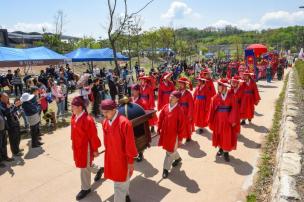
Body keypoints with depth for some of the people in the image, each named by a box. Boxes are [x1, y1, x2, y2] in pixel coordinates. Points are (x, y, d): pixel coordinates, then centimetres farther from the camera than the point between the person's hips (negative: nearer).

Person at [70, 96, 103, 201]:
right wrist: (73, 143, 18)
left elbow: (93, 136, -20)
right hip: (77, 146, 8)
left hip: (86, 147, -8)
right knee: (86, 164, 24)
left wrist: (95, 149, -13)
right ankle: (99, 170, 52)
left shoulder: (88, 119, -26)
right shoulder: (74, 117, -2)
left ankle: (86, 188, 28)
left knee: (84, 167, 7)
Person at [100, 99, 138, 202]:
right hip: (110, 158, 6)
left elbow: (130, 144, -19)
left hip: (122, 158, -6)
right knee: (122, 180, 26)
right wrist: (108, 153, 15)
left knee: (120, 184, 6)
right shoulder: (105, 122, -4)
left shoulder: (124, 123, -25)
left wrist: (131, 161, -13)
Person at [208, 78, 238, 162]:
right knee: (218, 135, 14)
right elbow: (212, 110, -4)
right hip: (218, 119, 2)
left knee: (228, 136, 5)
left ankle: (226, 152, 19)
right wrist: (211, 121, -4)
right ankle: (220, 149, 34)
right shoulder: (215, 97, -4)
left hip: (228, 119, -2)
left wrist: (233, 120, -14)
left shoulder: (231, 96, -7)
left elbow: (234, 109, -9)